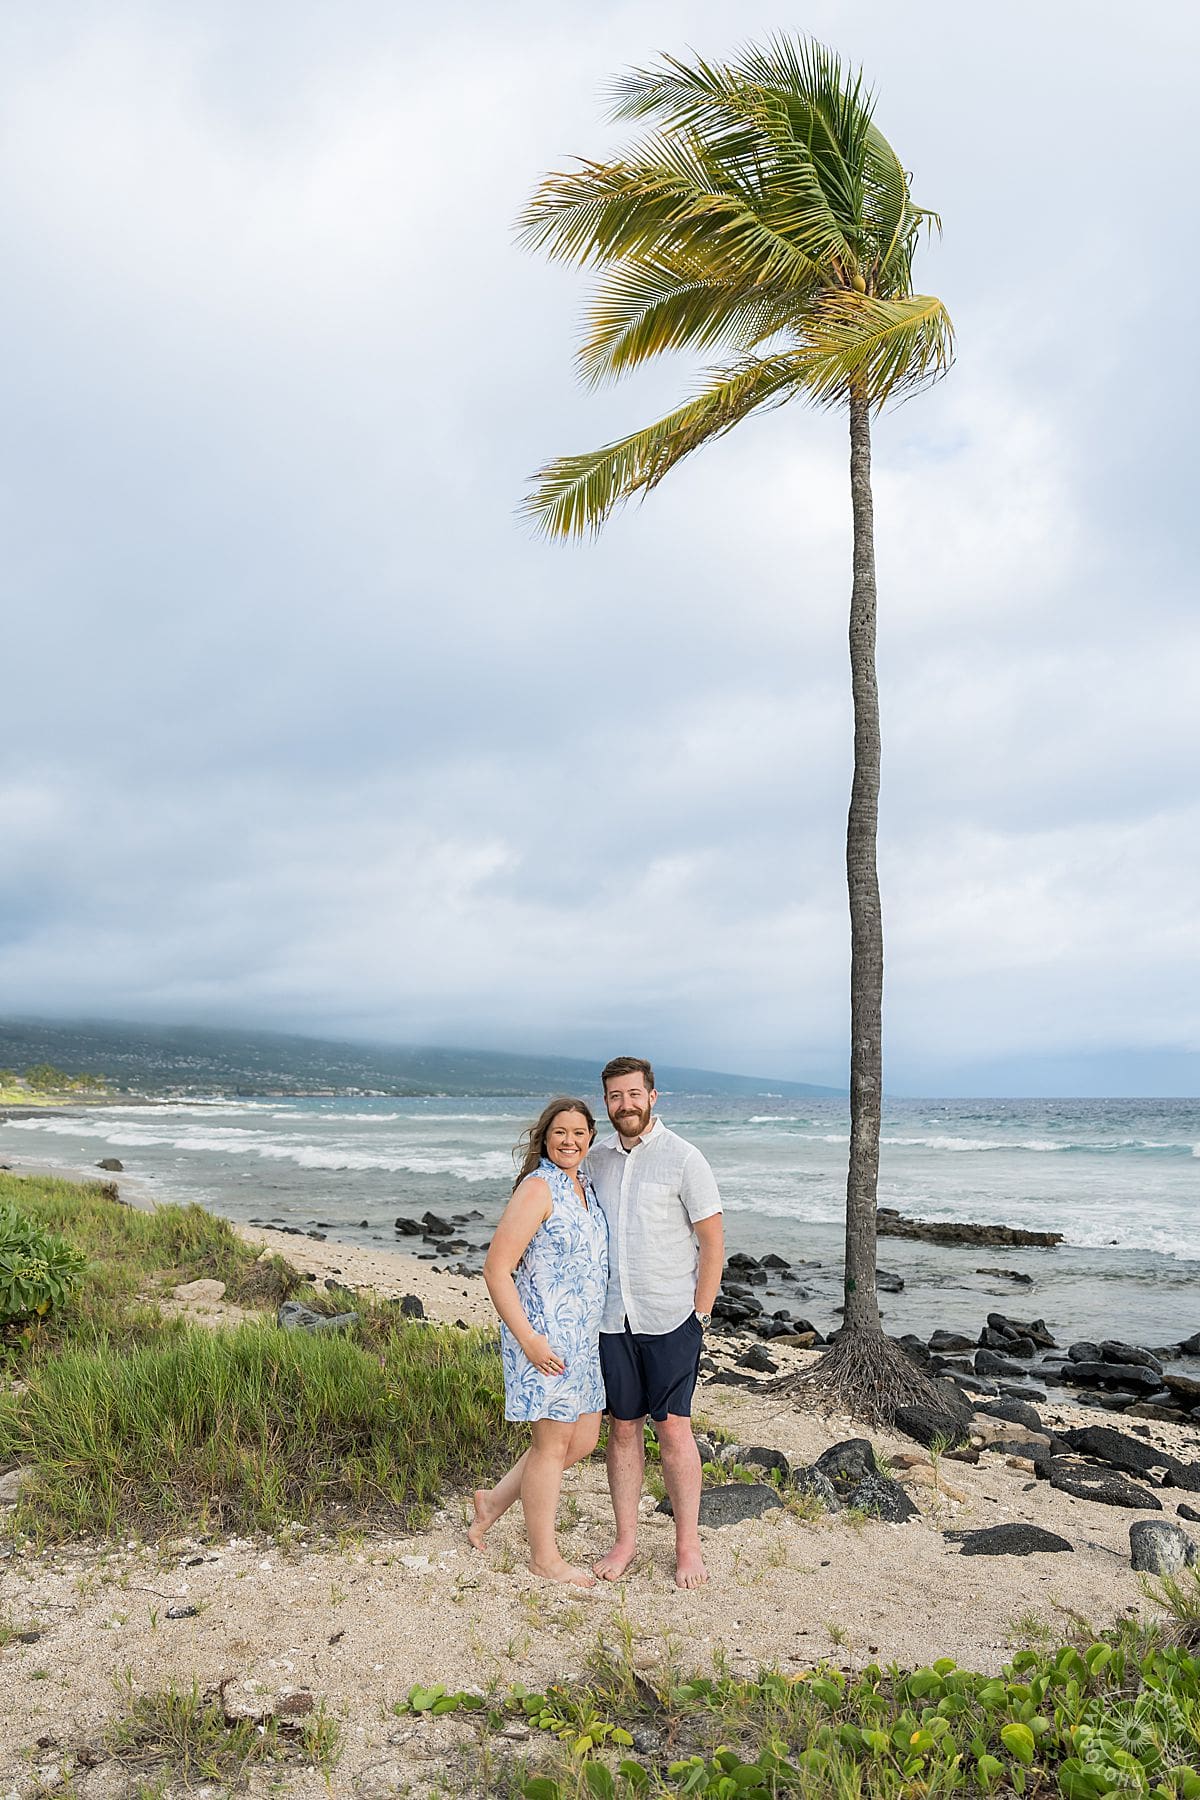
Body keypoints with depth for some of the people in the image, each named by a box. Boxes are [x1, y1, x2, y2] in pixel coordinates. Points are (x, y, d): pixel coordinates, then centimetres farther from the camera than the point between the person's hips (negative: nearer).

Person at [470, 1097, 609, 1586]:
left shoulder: (585, 1186, 10)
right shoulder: (537, 1188, -16)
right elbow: (496, 1269, -19)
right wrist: (527, 1339, -22)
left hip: (582, 1338, 9)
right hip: (544, 1335, -9)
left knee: (583, 1440, 15)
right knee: (553, 1444, 3)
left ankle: (494, 1500, 31)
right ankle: (544, 1556, 21)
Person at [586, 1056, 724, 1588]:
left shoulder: (683, 1159, -8)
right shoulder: (596, 1159, 6)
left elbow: (713, 1241, -5)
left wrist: (700, 1315, -7)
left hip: (670, 1320, -4)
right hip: (612, 1319, 4)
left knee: (674, 1429, 1)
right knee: (623, 1428, 10)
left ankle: (688, 1545, 16)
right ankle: (626, 1540, 23)